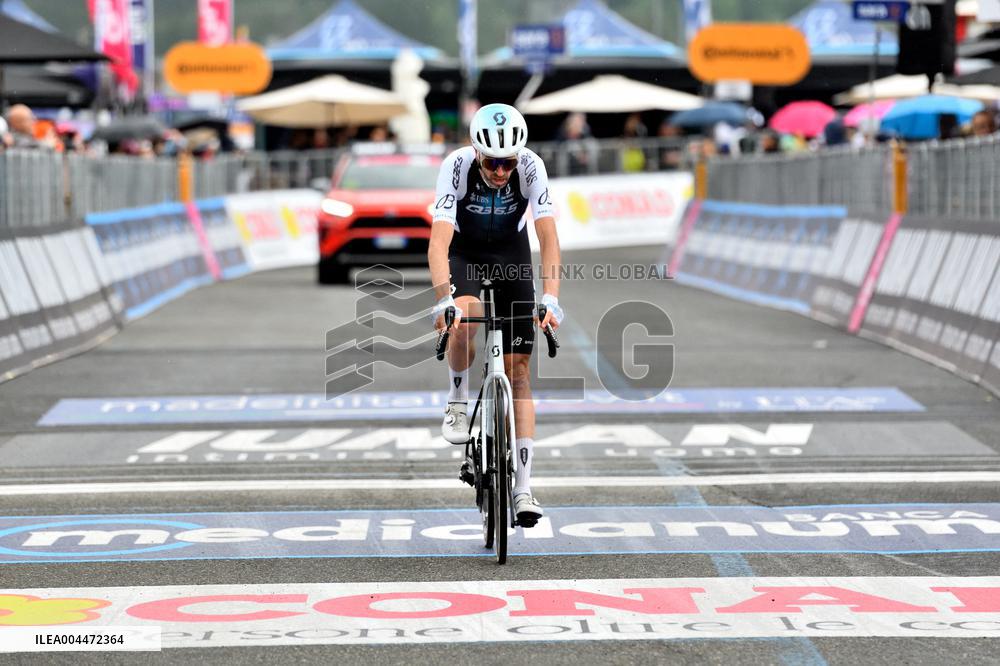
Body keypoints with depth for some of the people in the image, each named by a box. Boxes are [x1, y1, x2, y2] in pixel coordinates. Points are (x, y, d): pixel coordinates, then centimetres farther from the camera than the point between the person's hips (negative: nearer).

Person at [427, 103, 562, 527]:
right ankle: (458, 403, -7)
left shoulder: (531, 167, -27)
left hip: (511, 252, 1)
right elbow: (439, 240, -37)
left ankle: (523, 486, -5)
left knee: (517, 369, -5)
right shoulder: (456, 166, -30)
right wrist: (444, 298, -51)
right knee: (465, 319, -35)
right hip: (463, 250, -1)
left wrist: (550, 298, -44)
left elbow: (548, 238, -31)